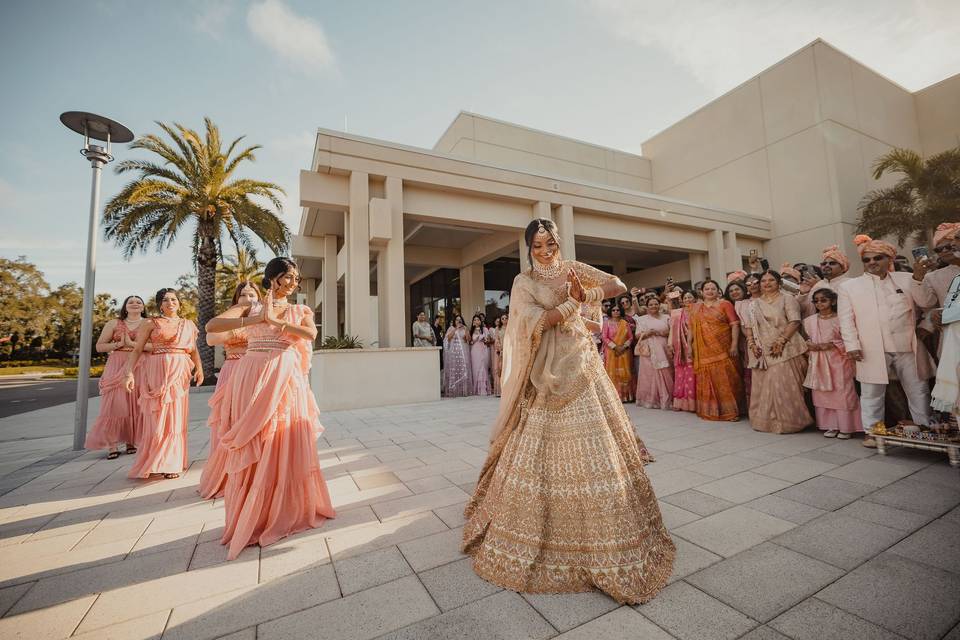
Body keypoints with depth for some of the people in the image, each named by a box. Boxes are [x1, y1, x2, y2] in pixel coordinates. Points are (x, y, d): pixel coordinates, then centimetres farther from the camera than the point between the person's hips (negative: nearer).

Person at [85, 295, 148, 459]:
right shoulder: (113, 323, 9)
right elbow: (99, 347, 8)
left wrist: (132, 343, -15)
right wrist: (119, 344, -7)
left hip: (139, 368, -1)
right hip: (117, 367, 1)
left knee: (135, 405, 2)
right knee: (115, 404, -5)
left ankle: (131, 441, 14)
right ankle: (112, 444, 4)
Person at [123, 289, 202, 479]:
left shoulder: (189, 325, 14)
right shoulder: (151, 323, 6)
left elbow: (194, 350, 15)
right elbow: (137, 350, 3)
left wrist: (199, 368, 1)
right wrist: (129, 373, -9)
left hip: (180, 374, 2)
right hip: (156, 373, -2)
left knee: (175, 418, 4)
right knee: (157, 418, -2)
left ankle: (172, 463, 13)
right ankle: (154, 463, 11)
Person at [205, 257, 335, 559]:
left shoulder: (301, 311, 12)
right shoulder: (248, 308, 12)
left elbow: (310, 333, -9)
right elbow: (211, 326, -4)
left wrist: (274, 319, -11)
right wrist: (255, 319, -12)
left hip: (285, 381, 0)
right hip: (252, 380, 0)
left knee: (285, 446, 2)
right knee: (251, 449, 4)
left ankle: (288, 512, 19)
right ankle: (250, 518, 20)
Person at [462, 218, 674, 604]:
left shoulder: (573, 269, 10)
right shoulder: (523, 282, 1)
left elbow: (618, 285, 4)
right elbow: (536, 322, -13)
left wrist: (586, 294, -10)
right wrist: (574, 301, -17)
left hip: (581, 368, 3)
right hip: (547, 373, -2)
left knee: (592, 447, 6)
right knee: (540, 449, 1)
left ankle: (600, 538, 24)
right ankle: (536, 532, 21)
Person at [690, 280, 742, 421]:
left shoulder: (725, 304, 2)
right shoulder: (696, 307, 13)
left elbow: (735, 324, -5)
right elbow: (691, 328, 14)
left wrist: (734, 344, -14)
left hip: (723, 349, -3)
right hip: (704, 350, 3)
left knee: (725, 379, -2)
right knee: (707, 380, 7)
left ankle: (730, 410, 8)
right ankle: (709, 410, 18)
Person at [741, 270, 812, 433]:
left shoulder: (787, 299, 3)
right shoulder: (754, 303, 15)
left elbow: (794, 322, -8)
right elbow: (749, 326, 12)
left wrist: (781, 342, -18)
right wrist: (752, 343, -3)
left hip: (784, 350, -4)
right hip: (763, 351, 4)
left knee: (785, 385, -6)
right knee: (763, 385, 5)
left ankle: (788, 421, 5)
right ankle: (765, 420, 15)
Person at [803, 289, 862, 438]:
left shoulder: (840, 319, -3)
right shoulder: (810, 320, 8)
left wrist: (829, 345, -17)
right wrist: (811, 346, -6)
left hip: (837, 362, -3)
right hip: (818, 363, 4)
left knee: (842, 393, -1)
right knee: (822, 394, 5)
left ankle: (845, 427, 10)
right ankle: (830, 426, 14)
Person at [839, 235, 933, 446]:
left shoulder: (907, 279, 10)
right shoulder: (850, 286, 3)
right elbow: (846, 319, -1)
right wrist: (852, 345, -8)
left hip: (908, 347, 2)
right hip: (872, 350, -2)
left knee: (918, 390, 12)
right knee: (871, 393, 5)